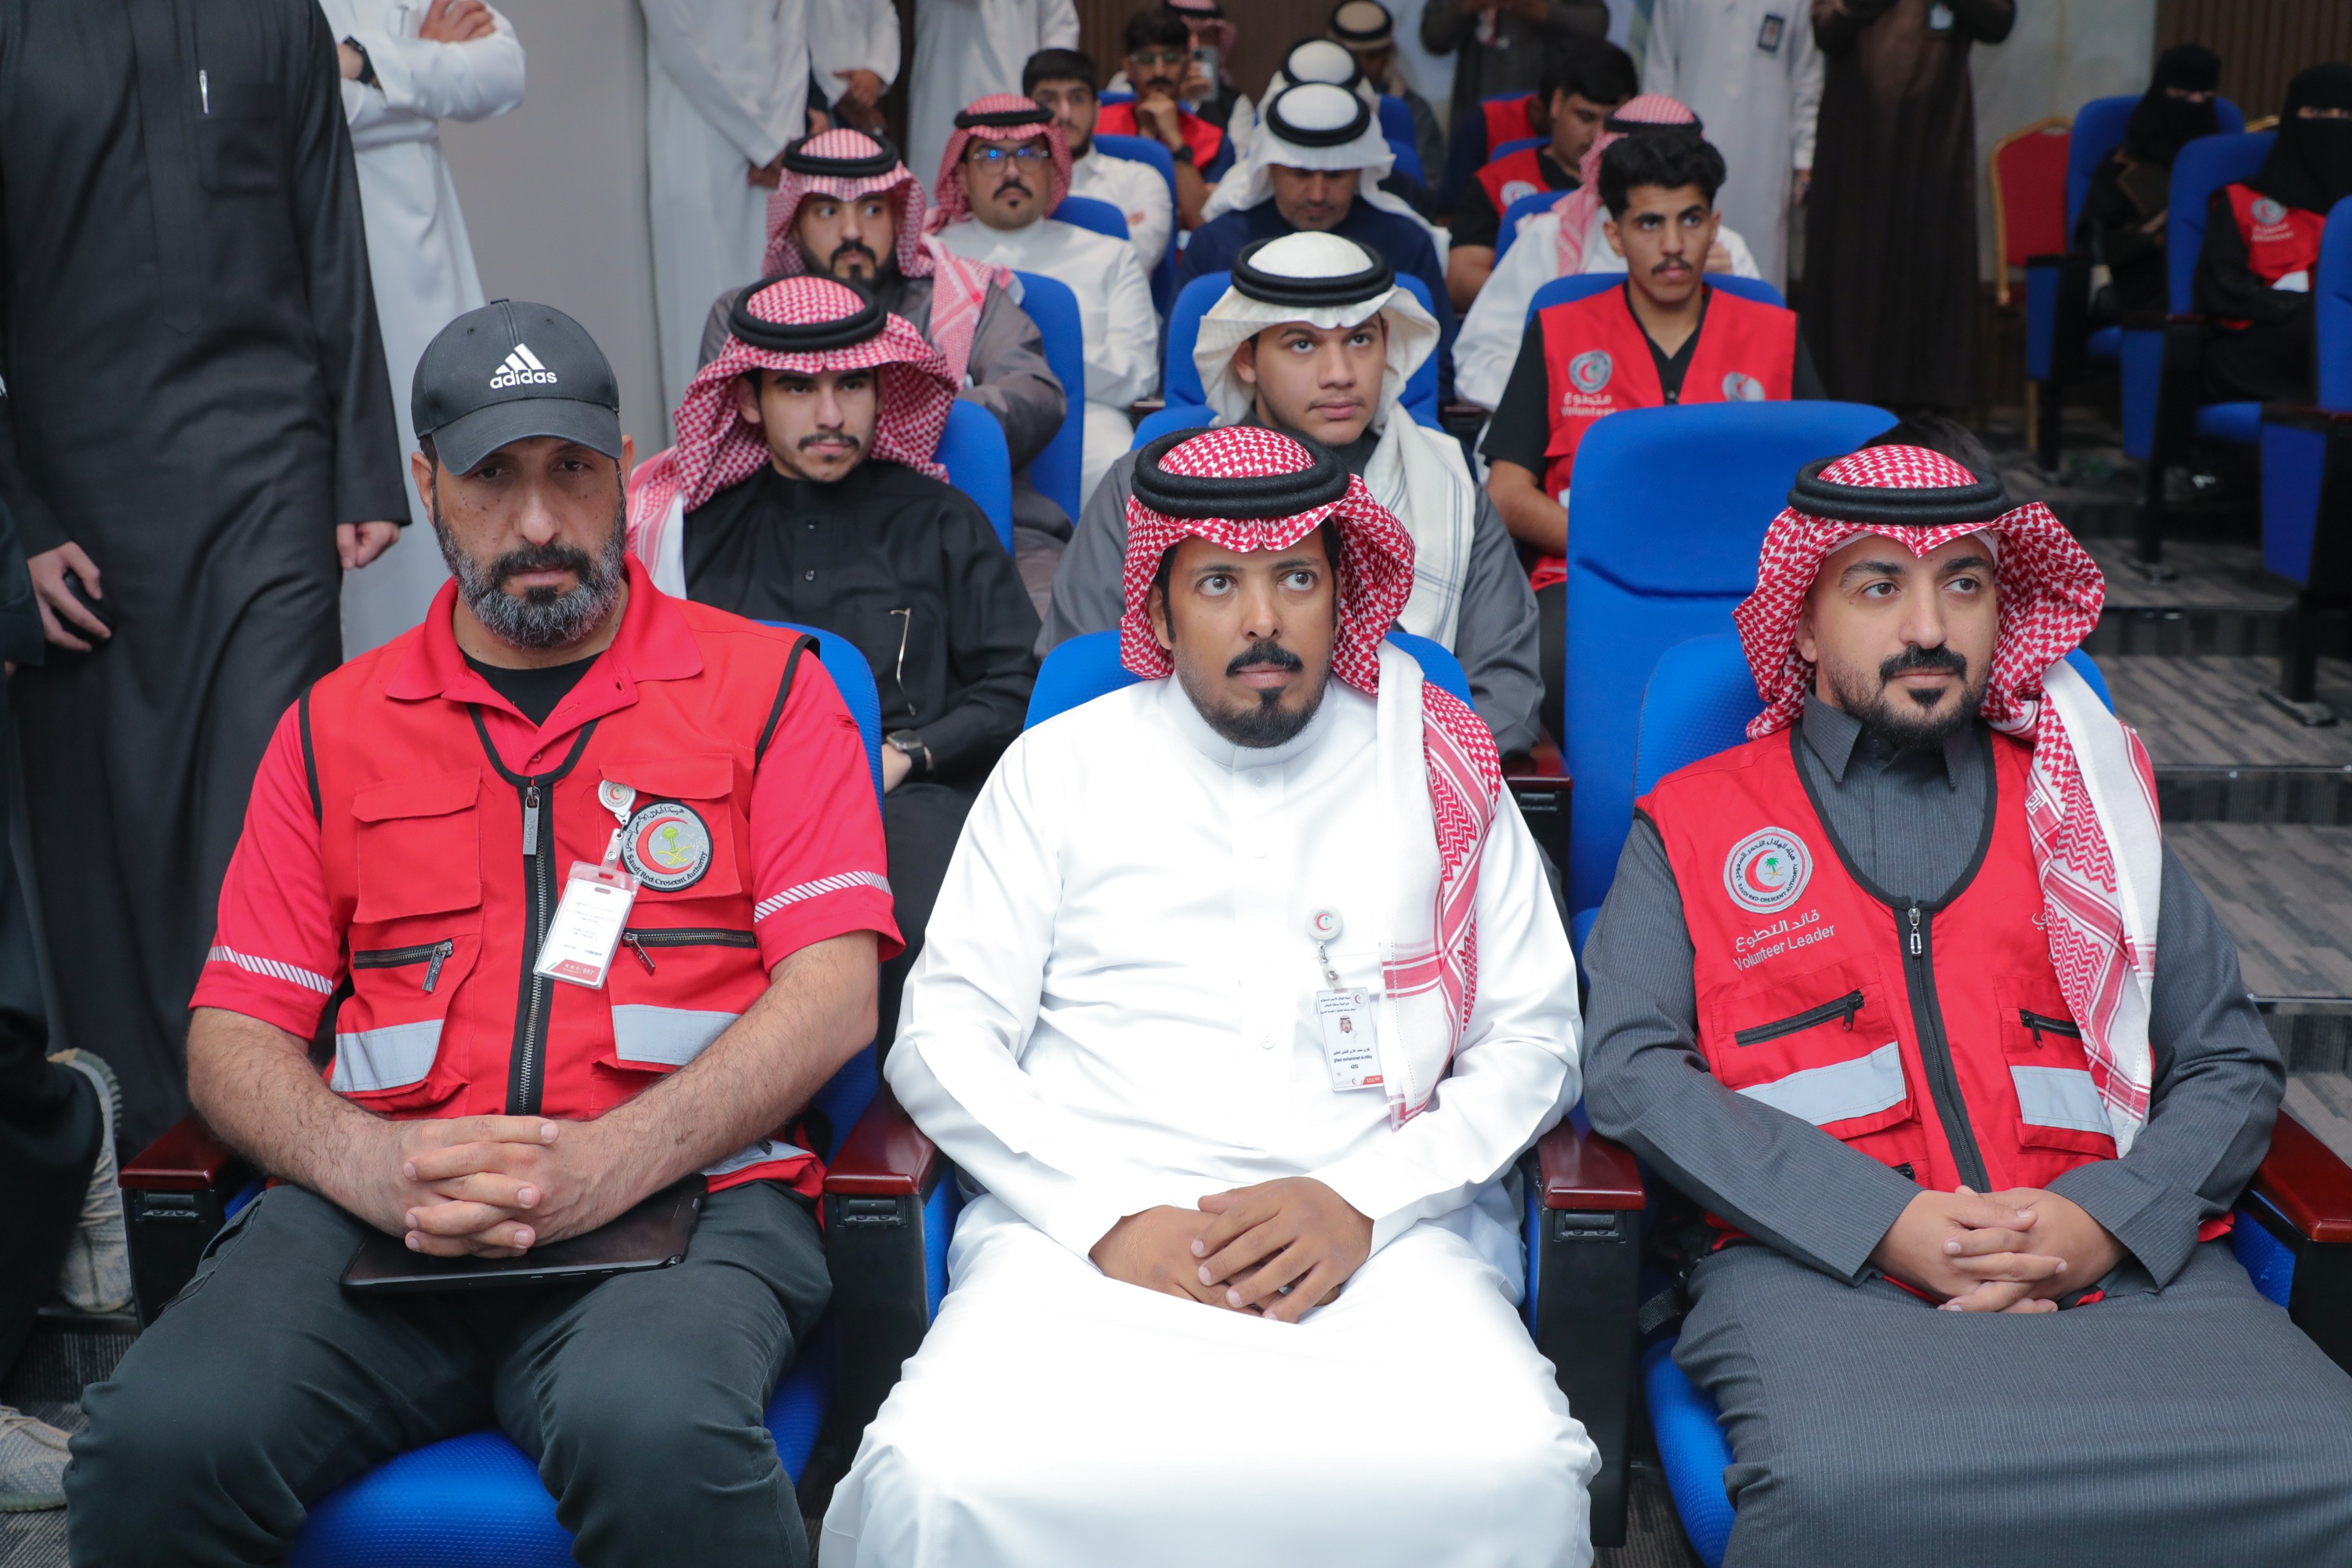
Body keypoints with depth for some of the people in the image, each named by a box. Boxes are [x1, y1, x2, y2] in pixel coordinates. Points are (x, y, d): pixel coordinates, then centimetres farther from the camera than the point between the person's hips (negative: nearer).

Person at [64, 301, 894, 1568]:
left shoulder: (765, 684, 10)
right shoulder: (334, 726, 19)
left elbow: (834, 994, 0)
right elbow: (232, 1035, 14)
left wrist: (605, 1164, -13)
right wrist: (373, 1166, -9)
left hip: (681, 1192, -2)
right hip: (381, 1214, 3)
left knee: (654, 1434, -35)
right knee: (160, 1440, -25)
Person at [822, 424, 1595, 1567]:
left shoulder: (1437, 772, 14)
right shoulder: (1061, 766, 12)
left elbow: (1532, 1041, 11)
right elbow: (943, 1040, 7)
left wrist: (1364, 1202, -6)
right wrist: (1113, 1217, -8)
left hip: (1383, 1231, 1)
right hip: (1088, 1225, 0)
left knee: (1510, 1476, -29)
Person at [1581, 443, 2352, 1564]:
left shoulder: (2081, 803, 23)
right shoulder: (1691, 823, 15)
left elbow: (2230, 1062, 16)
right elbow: (1632, 1070, 1)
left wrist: (2105, 1218, -6)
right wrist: (1888, 1222, -11)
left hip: (2120, 1257, 3)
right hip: (1823, 1264, -3)